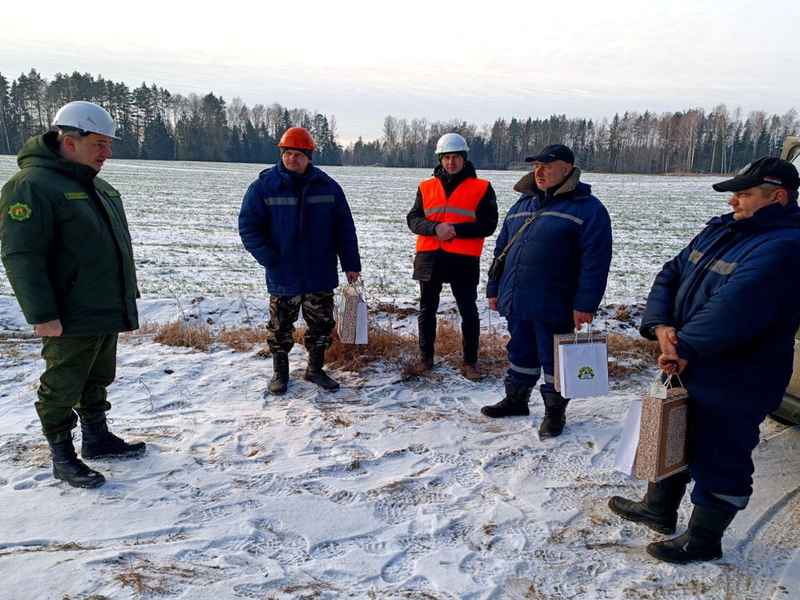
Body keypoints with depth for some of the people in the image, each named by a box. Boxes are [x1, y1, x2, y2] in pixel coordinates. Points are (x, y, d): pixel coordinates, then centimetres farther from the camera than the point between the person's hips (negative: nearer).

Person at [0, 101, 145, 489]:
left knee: (97, 380, 20)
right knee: (62, 388, 5)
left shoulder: (98, 187, 13)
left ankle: (96, 438, 35)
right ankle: (62, 456, 19)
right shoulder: (32, 185, -15)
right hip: (70, 321, -9)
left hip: (106, 314, 9)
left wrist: (127, 300, 21)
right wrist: (42, 315, -22)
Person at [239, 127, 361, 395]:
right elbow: (248, 226, -4)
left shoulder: (327, 186, 1)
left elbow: (345, 228, 4)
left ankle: (316, 369, 31)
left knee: (321, 325, 12)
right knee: (280, 327, 11)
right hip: (283, 277, -2)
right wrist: (269, 259, -13)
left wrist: (351, 264, 1)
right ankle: (280, 371, 29)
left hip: (321, 275, 2)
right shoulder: (264, 186, -5)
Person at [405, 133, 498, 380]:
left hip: (464, 259, -3)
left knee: (468, 311, 3)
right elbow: (413, 219, 4)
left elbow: (488, 225, -6)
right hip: (429, 257, 3)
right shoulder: (426, 187, 9)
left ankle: (470, 362, 17)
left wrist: (456, 229, -17)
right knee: (427, 309, 12)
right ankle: (425, 358, 26)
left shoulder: (481, 188, 0)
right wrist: (435, 228, -16)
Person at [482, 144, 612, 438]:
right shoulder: (523, 204, 12)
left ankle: (555, 411, 24)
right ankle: (516, 399, 37)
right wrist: (494, 289, 14)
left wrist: (585, 304, -18)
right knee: (521, 353, 19)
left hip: (554, 307, -6)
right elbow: (502, 248, 16)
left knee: (554, 359, 7)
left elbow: (595, 261, -14)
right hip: (516, 303, 6)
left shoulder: (587, 208, -8)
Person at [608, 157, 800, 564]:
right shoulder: (721, 230, 7)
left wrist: (684, 348, -23)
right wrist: (660, 325, -14)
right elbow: (671, 275, 3)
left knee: (718, 459, 8)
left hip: (733, 383, -9)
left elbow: (731, 312, -32)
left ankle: (703, 540, 28)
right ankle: (659, 509, 44)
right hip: (689, 369, 9)